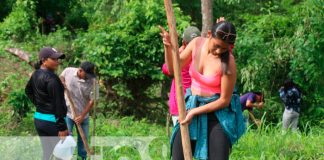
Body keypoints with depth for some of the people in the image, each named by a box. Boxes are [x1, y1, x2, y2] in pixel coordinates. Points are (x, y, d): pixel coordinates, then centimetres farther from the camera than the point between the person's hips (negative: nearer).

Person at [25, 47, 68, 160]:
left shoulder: (36, 74, 7)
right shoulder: (51, 78, -19)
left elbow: (28, 91, 27)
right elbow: (57, 104, -20)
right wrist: (62, 127, -19)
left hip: (38, 118, 8)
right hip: (52, 120, -8)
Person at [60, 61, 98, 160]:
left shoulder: (92, 81, -16)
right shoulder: (68, 71, -13)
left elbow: (92, 100, -11)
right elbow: (60, 78, 11)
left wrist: (82, 116, -13)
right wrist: (62, 82, -14)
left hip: (83, 115, 1)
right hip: (67, 112, -1)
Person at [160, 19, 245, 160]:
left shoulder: (228, 63, -20)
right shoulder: (197, 43, -6)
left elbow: (224, 100, -14)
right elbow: (173, 69, 5)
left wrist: (194, 112, -16)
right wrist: (169, 48, -13)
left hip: (217, 113, -5)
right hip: (191, 106, 5)